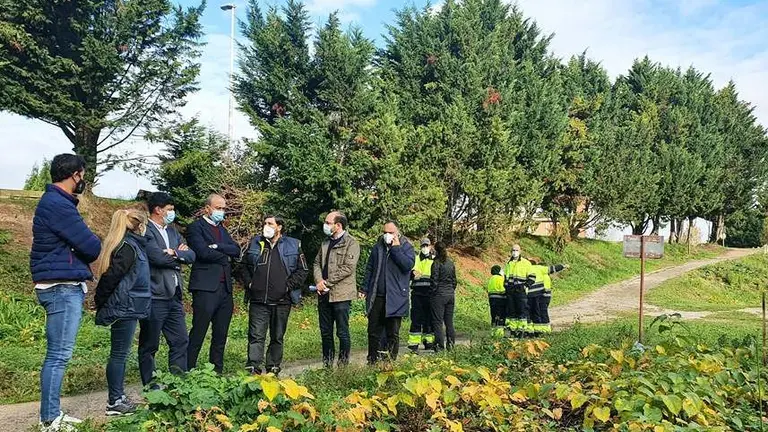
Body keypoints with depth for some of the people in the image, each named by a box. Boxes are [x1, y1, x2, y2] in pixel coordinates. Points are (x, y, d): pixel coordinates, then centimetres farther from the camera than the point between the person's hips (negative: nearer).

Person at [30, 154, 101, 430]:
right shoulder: (57, 204, -15)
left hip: (65, 288, 11)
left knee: (58, 354, 13)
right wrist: (96, 245, 5)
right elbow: (90, 246, -16)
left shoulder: (56, 202, 18)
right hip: (62, 288, -11)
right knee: (58, 355, -7)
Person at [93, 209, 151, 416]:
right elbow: (110, 277, -20)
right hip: (124, 308, -9)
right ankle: (115, 402, 5)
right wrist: (100, 304, -9)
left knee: (121, 353, 14)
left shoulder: (131, 245, 13)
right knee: (119, 354, -2)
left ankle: (118, 396, 23)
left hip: (127, 308, 9)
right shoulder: (128, 247, -17)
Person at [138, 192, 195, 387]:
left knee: (181, 341, 11)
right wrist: (179, 256, -3)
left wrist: (175, 253, -13)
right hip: (154, 297, -8)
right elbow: (158, 257, -21)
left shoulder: (172, 231, 16)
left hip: (174, 296, 8)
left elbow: (191, 255, 7)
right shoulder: (145, 230, -9)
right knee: (149, 345, 5)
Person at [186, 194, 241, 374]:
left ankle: (217, 371, 19)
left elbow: (236, 251, 5)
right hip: (206, 287, -7)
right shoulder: (196, 227, -2)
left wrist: (217, 246, -10)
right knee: (198, 334, -5)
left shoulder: (222, 230, 20)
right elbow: (203, 252, -16)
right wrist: (225, 256, -2)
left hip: (225, 288, 7)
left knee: (221, 335, 11)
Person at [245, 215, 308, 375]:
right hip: (258, 300, 0)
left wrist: (290, 285, -4)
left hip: (282, 301, 0)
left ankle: (273, 368, 20)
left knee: (277, 337, 10)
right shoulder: (256, 242, 9)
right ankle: (252, 367, -5)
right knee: (256, 335, -5)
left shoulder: (293, 245, 4)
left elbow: (303, 269, 6)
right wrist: (249, 282, 5)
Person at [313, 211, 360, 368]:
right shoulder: (325, 243, 17)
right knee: (325, 332, 12)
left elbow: (348, 267, -16)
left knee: (342, 332, 0)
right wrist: (319, 281, -4)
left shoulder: (351, 243, -6)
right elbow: (317, 263, 16)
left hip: (341, 294, -7)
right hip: (324, 294, 7)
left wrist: (327, 282, -15)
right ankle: (327, 364, 22)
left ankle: (343, 364, 10)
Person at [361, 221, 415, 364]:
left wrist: (396, 248, -16)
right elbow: (369, 268, 15)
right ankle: (372, 361, 18)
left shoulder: (406, 247, 0)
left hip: (395, 298, -4)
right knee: (373, 331, 8)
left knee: (393, 333, 4)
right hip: (376, 296, 4)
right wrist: (365, 289, 9)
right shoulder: (377, 247, 11)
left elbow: (408, 265, -17)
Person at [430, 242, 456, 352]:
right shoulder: (451, 262, 9)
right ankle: (450, 344, 16)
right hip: (450, 294, 6)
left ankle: (440, 345, -2)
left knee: (438, 321, -1)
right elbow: (454, 279, 14)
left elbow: (435, 280, -12)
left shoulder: (436, 263, -11)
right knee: (449, 321, 12)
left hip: (439, 294, -6)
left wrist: (433, 292, -2)